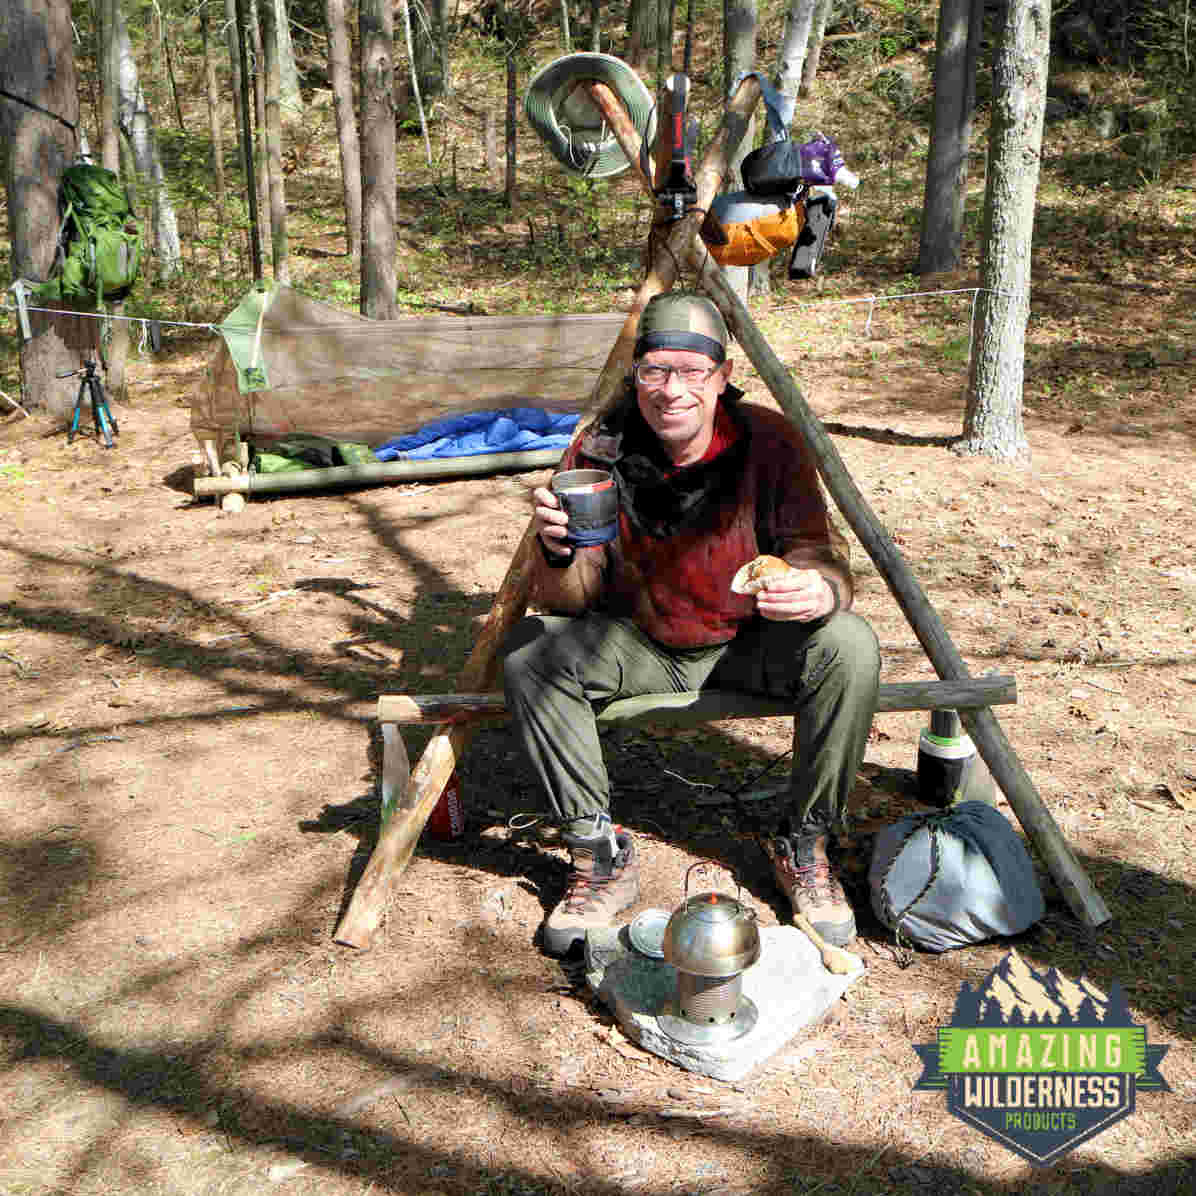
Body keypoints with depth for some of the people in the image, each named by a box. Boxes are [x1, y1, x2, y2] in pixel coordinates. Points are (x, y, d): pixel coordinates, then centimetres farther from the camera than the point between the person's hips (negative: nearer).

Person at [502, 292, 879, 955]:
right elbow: (566, 602, -14)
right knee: (528, 652, -23)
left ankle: (803, 843, -5)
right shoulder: (598, 450, -15)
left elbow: (819, 554, -19)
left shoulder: (769, 441, -17)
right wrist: (558, 555, -39)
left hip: (750, 645, -1)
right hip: (639, 646, 1)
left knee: (848, 647, -28)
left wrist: (821, 589, -44)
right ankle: (601, 854, -8)